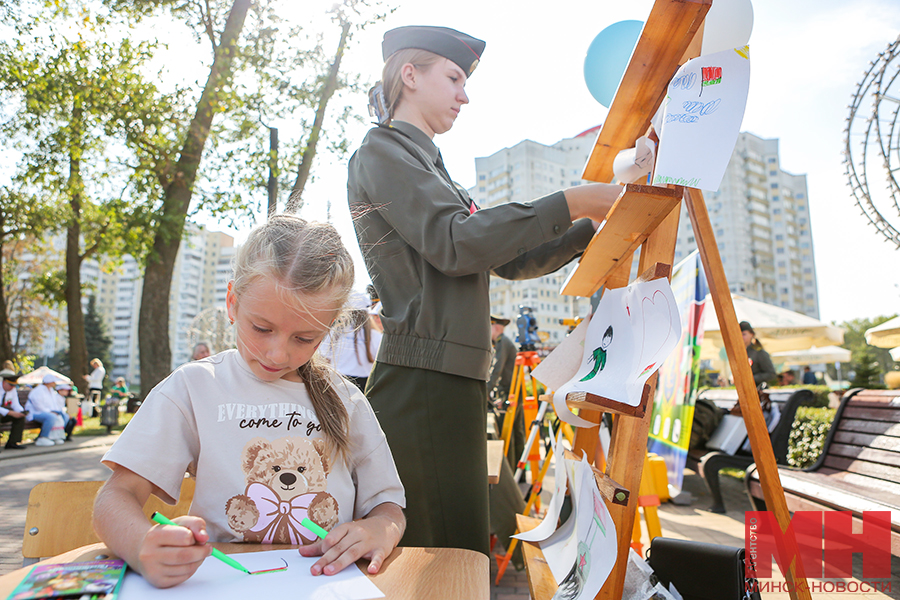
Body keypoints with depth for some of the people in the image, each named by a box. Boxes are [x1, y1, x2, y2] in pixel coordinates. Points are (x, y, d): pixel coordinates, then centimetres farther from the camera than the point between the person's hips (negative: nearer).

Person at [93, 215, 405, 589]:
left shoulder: (345, 402, 5)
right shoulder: (194, 387, 0)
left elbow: (388, 504, 7)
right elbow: (115, 499, -6)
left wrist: (380, 529, -16)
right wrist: (145, 549, -28)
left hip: (328, 586, 2)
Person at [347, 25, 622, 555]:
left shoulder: (429, 167, 27)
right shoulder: (383, 151, 0)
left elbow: (511, 261, 24)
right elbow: (455, 244, -16)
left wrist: (597, 226, 16)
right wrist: (570, 203, -11)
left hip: (453, 384, 9)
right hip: (424, 386, -9)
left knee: (461, 562, 13)